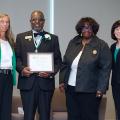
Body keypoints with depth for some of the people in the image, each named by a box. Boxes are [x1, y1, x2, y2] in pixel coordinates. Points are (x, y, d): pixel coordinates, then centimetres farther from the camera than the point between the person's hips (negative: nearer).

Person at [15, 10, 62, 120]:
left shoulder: (53, 38, 9)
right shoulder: (21, 37, 11)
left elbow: (58, 60, 6)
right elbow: (17, 57, 8)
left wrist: (51, 72, -11)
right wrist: (22, 69, -11)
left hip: (46, 81, 0)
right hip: (27, 82, 0)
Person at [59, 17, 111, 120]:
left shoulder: (102, 45, -4)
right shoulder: (73, 43, 11)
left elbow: (105, 69, -8)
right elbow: (65, 64, 14)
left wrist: (101, 89, -13)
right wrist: (62, 81, 7)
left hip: (90, 91, -4)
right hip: (71, 88, 4)